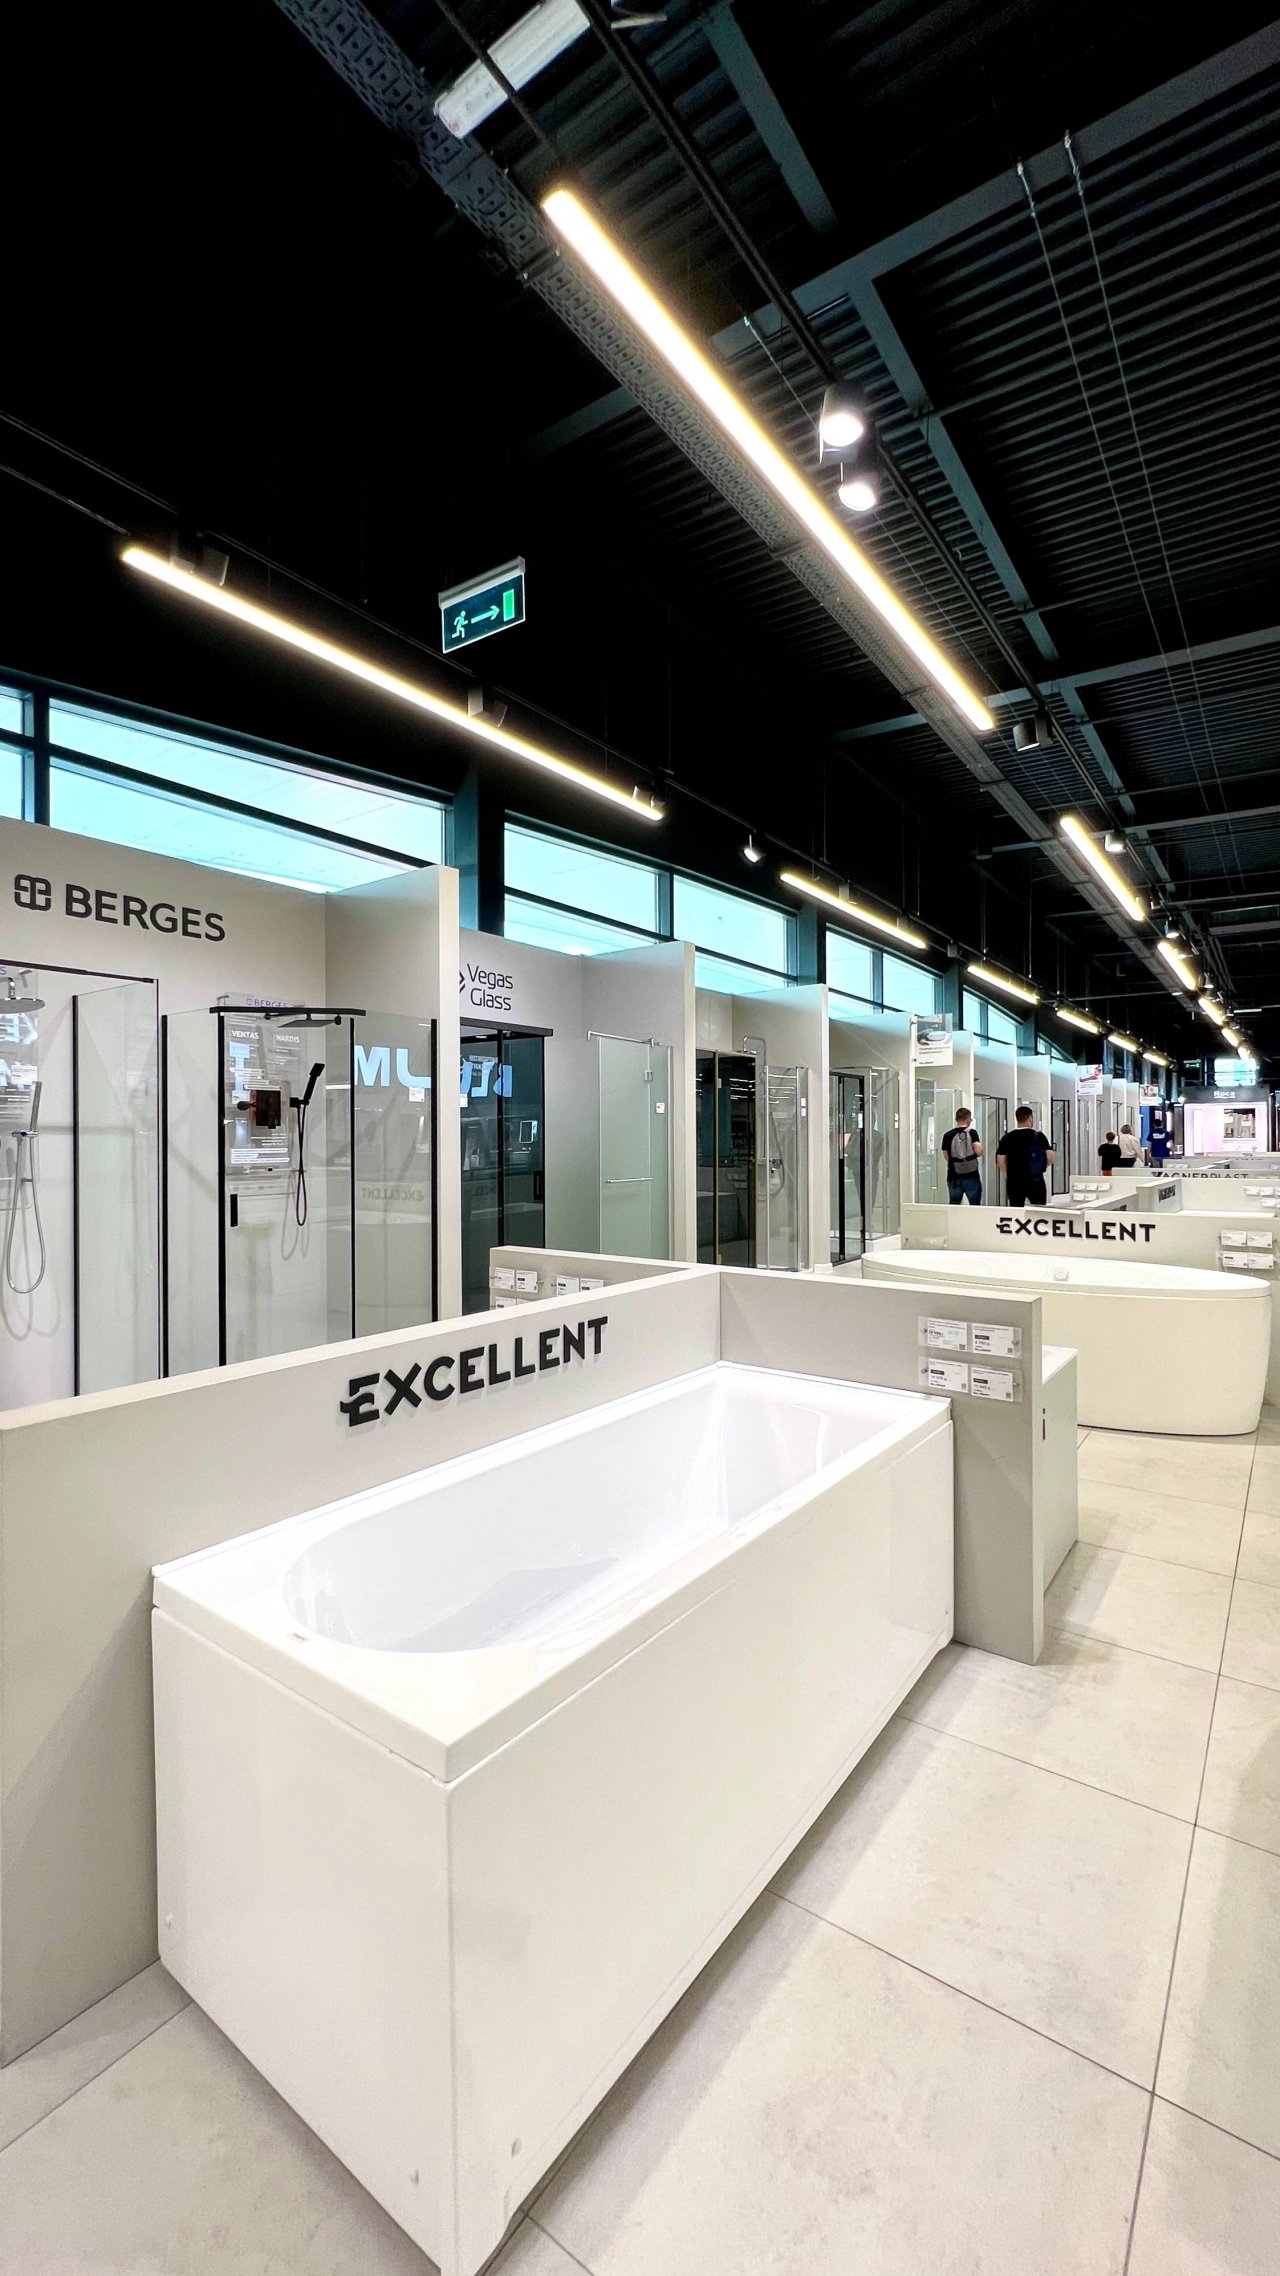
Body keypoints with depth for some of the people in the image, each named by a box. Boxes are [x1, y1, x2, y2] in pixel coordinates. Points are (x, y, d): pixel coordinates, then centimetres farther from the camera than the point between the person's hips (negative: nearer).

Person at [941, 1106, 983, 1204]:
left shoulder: (947, 1135, 4)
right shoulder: (971, 1132, -4)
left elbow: (946, 1157, 8)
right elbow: (979, 1151, -14)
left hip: (954, 1177, 2)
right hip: (971, 1176, -2)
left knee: (954, 1207, 7)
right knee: (975, 1206, 5)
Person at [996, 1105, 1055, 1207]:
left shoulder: (1007, 1138, -2)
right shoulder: (1039, 1136, -3)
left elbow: (1000, 1161, -4)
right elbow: (1050, 1157, -4)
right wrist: (1039, 1167, 13)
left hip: (1014, 1182, 1)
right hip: (1036, 1181, -1)